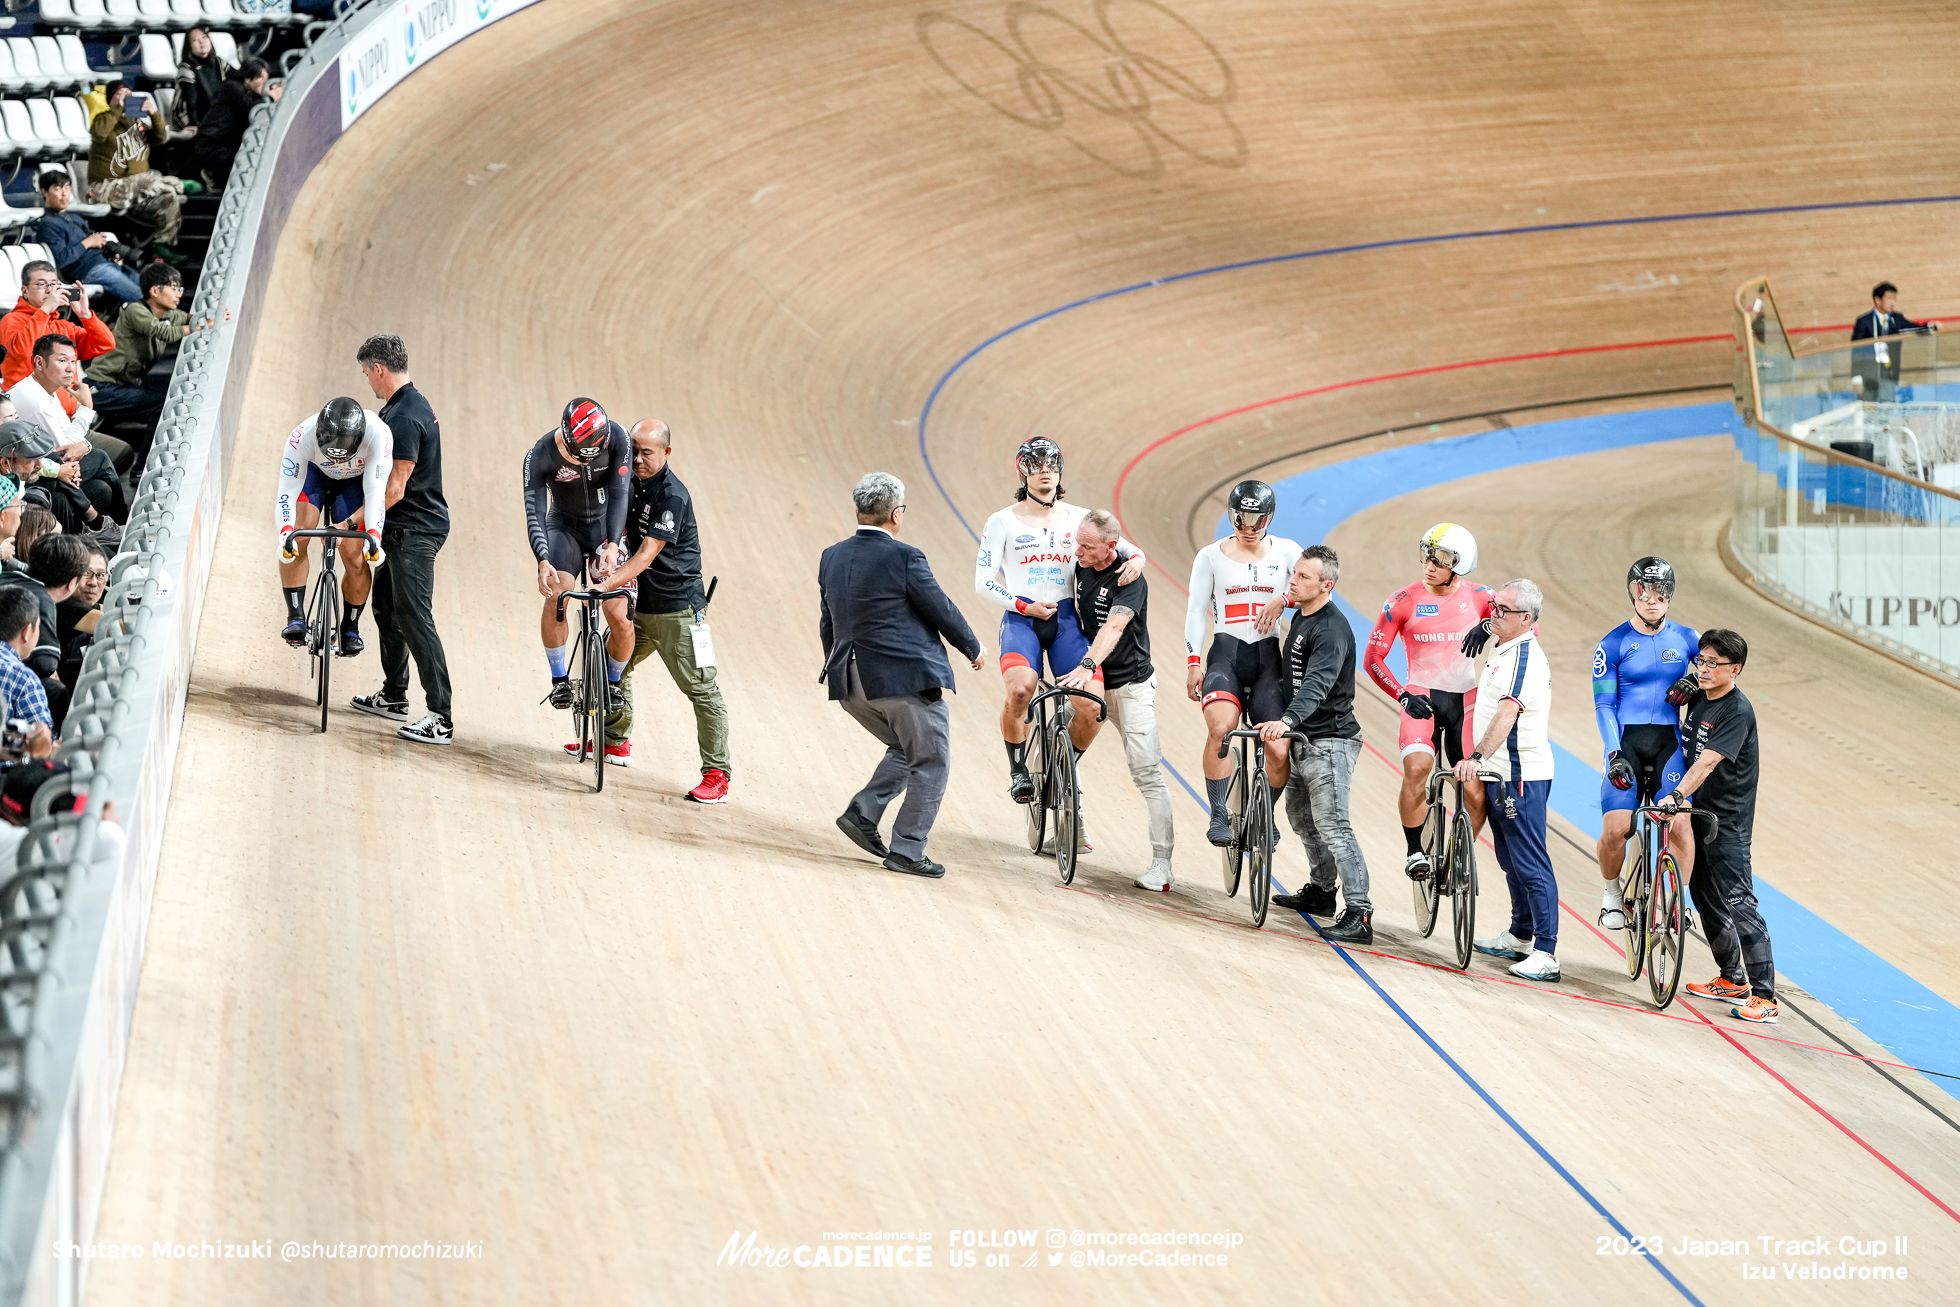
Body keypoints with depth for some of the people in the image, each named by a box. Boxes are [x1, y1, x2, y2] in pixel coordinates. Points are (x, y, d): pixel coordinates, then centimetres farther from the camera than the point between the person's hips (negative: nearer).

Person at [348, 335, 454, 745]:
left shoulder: (405, 418, -21)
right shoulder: (408, 406, 12)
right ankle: (393, 696, 33)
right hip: (402, 530, 11)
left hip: (415, 531, -11)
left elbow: (395, 488, -23)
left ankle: (440, 717, -16)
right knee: (386, 607, 20)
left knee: (414, 618, -13)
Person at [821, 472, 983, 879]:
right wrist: (973, 648, 11)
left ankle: (862, 813, 9)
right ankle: (907, 851, 3)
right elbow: (941, 611, -6)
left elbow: (827, 624, 16)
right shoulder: (904, 558, -13)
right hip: (907, 678, -7)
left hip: (851, 683, 7)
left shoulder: (831, 557, 7)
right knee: (930, 764, 6)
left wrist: (837, 672, 29)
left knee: (906, 751, 24)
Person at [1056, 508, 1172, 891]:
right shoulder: (1081, 568, 1)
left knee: (1147, 772, -10)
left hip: (1131, 684, -6)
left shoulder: (1130, 580, -19)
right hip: (1093, 682, 6)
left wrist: (1087, 665, -48)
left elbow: (1114, 627, -34)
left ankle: (1161, 863, -10)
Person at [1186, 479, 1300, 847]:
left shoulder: (1285, 551, 9)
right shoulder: (1211, 556, 8)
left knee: (1279, 750, -11)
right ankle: (1219, 817, -19)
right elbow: (1196, 610, 6)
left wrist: (1282, 600, -21)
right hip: (1225, 654, -1)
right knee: (1221, 727, -29)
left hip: (1268, 658, 1)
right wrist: (1193, 662, -4)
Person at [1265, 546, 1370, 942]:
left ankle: (1359, 916, -16)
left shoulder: (1331, 631, -21)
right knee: (1301, 817, 23)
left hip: (1329, 742, -10)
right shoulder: (1301, 617, 10)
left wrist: (1287, 721, -49)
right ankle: (1321, 891, 40)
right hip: (1304, 739, 10)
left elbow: (1316, 685, -35)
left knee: (1333, 828, -14)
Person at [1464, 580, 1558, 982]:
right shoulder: (1502, 648, 14)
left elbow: (1507, 713, -31)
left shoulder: (1525, 658, -18)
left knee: (1531, 865, -10)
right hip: (1500, 773, 10)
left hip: (1521, 776, -10)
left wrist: (1477, 757, -40)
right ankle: (1519, 937, 32)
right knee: (1511, 859, 20)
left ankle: (1546, 953, -11)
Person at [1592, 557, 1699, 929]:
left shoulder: (1685, 638, 7)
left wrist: (1695, 682, -4)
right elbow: (1604, 706, -3)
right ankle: (1612, 894, 11)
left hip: (1668, 744, 2)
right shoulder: (1613, 644, 0)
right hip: (1626, 742, -2)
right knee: (1615, 829, -16)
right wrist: (1614, 754, -16)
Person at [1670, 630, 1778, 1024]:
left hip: (1728, 822, -9)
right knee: (1706, 900, 16)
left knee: (1738, 903, -13)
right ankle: (1733, 981, 29)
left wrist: (1677, 795, -40)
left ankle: (1764, 997, -12)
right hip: (1700, 813, 9)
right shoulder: (1698, 696, 6)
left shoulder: (1737, 711, -19)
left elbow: (1708, 761, -31)